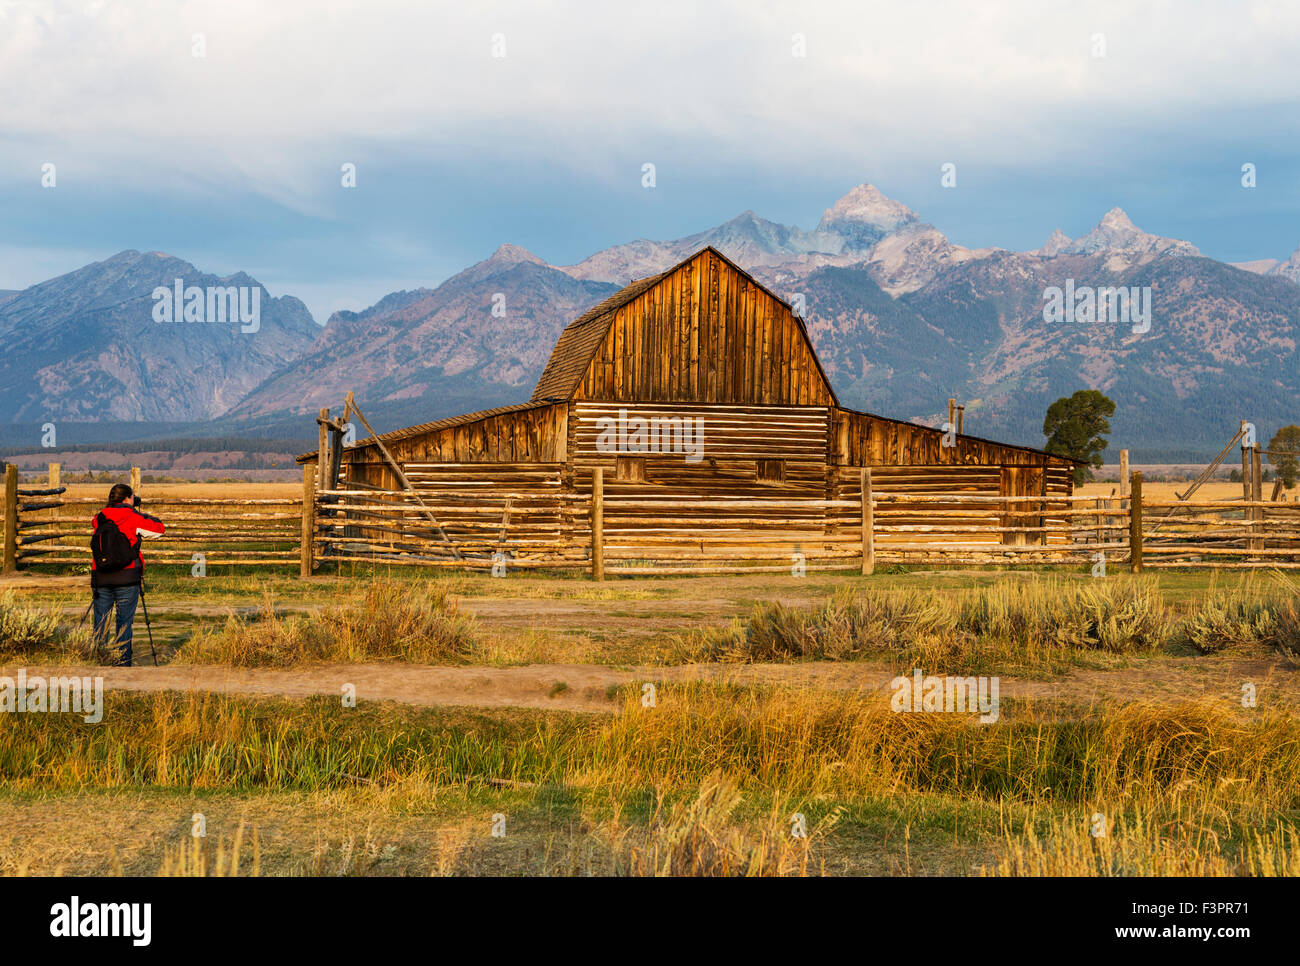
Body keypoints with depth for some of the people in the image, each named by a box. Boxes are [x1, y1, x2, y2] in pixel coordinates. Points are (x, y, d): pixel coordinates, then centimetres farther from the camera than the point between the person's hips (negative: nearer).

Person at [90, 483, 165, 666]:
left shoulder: (99, 519, 7)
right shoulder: (133, 518, -4)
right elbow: (158, 529, 4)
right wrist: (143, 515, 20)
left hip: (101, 578, 4)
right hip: (127, 579, -3)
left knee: (100, 623, 7)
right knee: (125, 622, 2)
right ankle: (123, 663, 1)